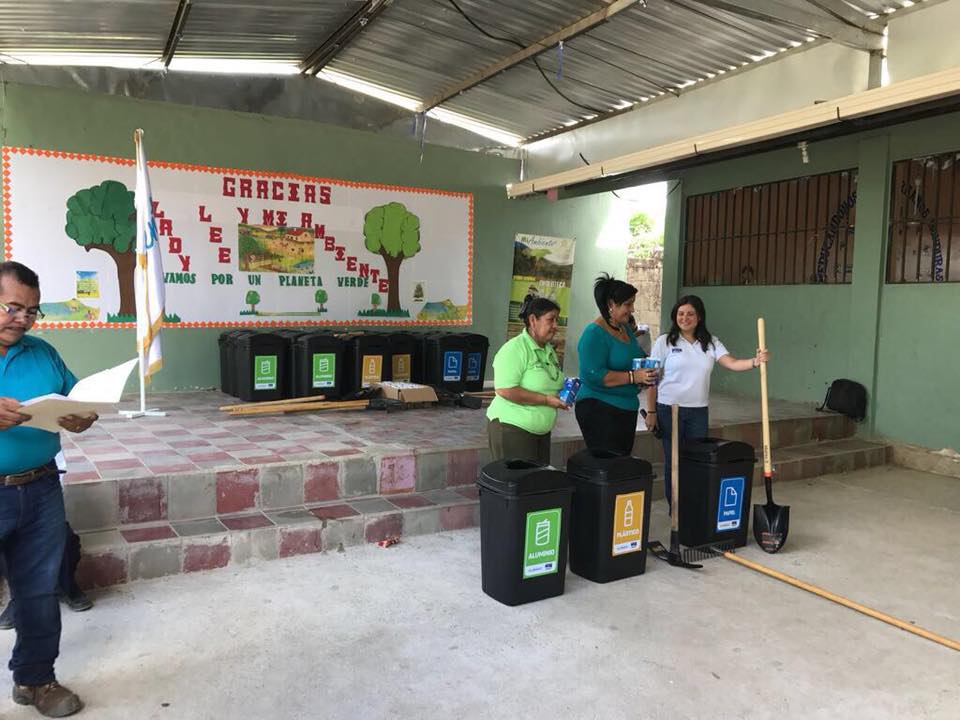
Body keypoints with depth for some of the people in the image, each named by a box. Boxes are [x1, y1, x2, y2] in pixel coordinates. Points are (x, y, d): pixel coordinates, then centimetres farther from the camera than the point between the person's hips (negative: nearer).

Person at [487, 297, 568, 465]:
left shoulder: (549, 350, 12)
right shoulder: (514, 349, -16)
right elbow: (505, 390, -26)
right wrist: (546, 400, -22)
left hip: (542, 430, 8)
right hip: (512, 428, -8)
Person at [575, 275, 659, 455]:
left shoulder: (625, 328, 11)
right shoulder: (594, 334, -15)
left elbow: (635, 356, 28)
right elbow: (593, 375, -25)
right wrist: (633, 376, -25)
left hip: (627, 409, 9)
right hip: (599, 408, -9)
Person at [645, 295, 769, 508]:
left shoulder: (711, 343, 6)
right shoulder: (664, 342, -3)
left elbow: (732, 363, -8)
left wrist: (755, 361, -28)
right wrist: (651, 411, -6)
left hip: (699, 411, 3)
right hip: (669, 408, -3)